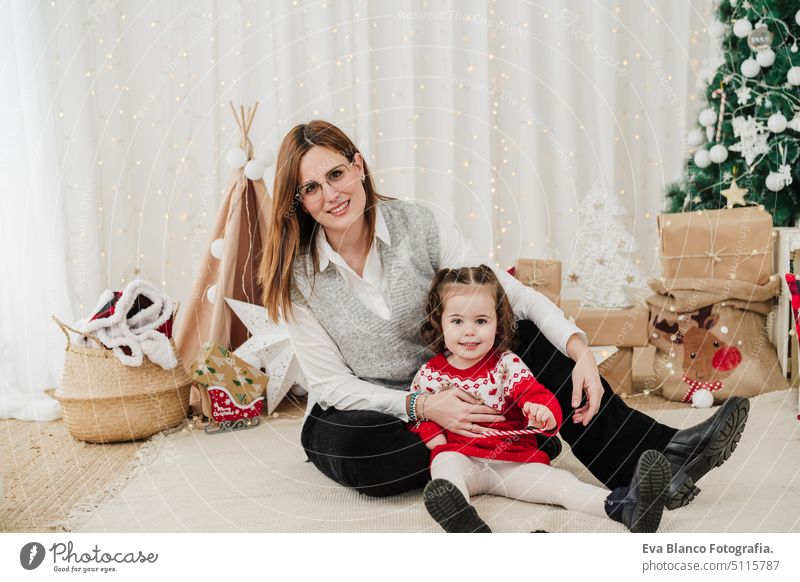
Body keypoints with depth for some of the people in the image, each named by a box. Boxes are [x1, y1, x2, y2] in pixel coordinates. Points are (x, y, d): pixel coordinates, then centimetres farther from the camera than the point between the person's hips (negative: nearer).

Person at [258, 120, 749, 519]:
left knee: (522, 332, -22)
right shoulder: (297, 276, -14)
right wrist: (420, 405, -31)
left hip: (444, 393, 2)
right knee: (353, 452, -37)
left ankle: (655, 450, -20)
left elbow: (510, 292, -14)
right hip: (364, 412, -1)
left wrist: (579, 349, -30)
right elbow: (332, 383, -15)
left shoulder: (417, 225, -11)